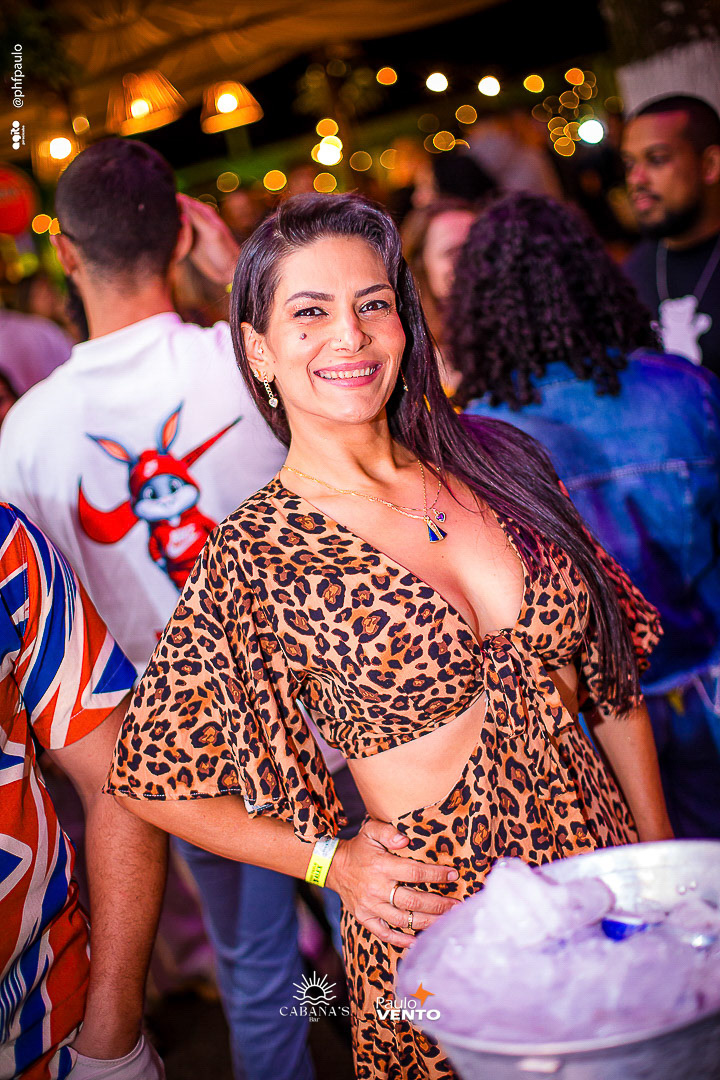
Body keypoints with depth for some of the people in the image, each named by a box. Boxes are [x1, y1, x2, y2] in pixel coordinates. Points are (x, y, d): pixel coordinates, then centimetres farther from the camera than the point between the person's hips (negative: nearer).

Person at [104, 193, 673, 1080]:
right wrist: (330, 860, -8)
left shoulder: (496, 461, -1)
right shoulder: (257, 555, -14)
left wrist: (667, 859, 8)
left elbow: (612, 675, 7)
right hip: (442, 924, -4)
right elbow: (151, 773, -4)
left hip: (606, 865, 5)